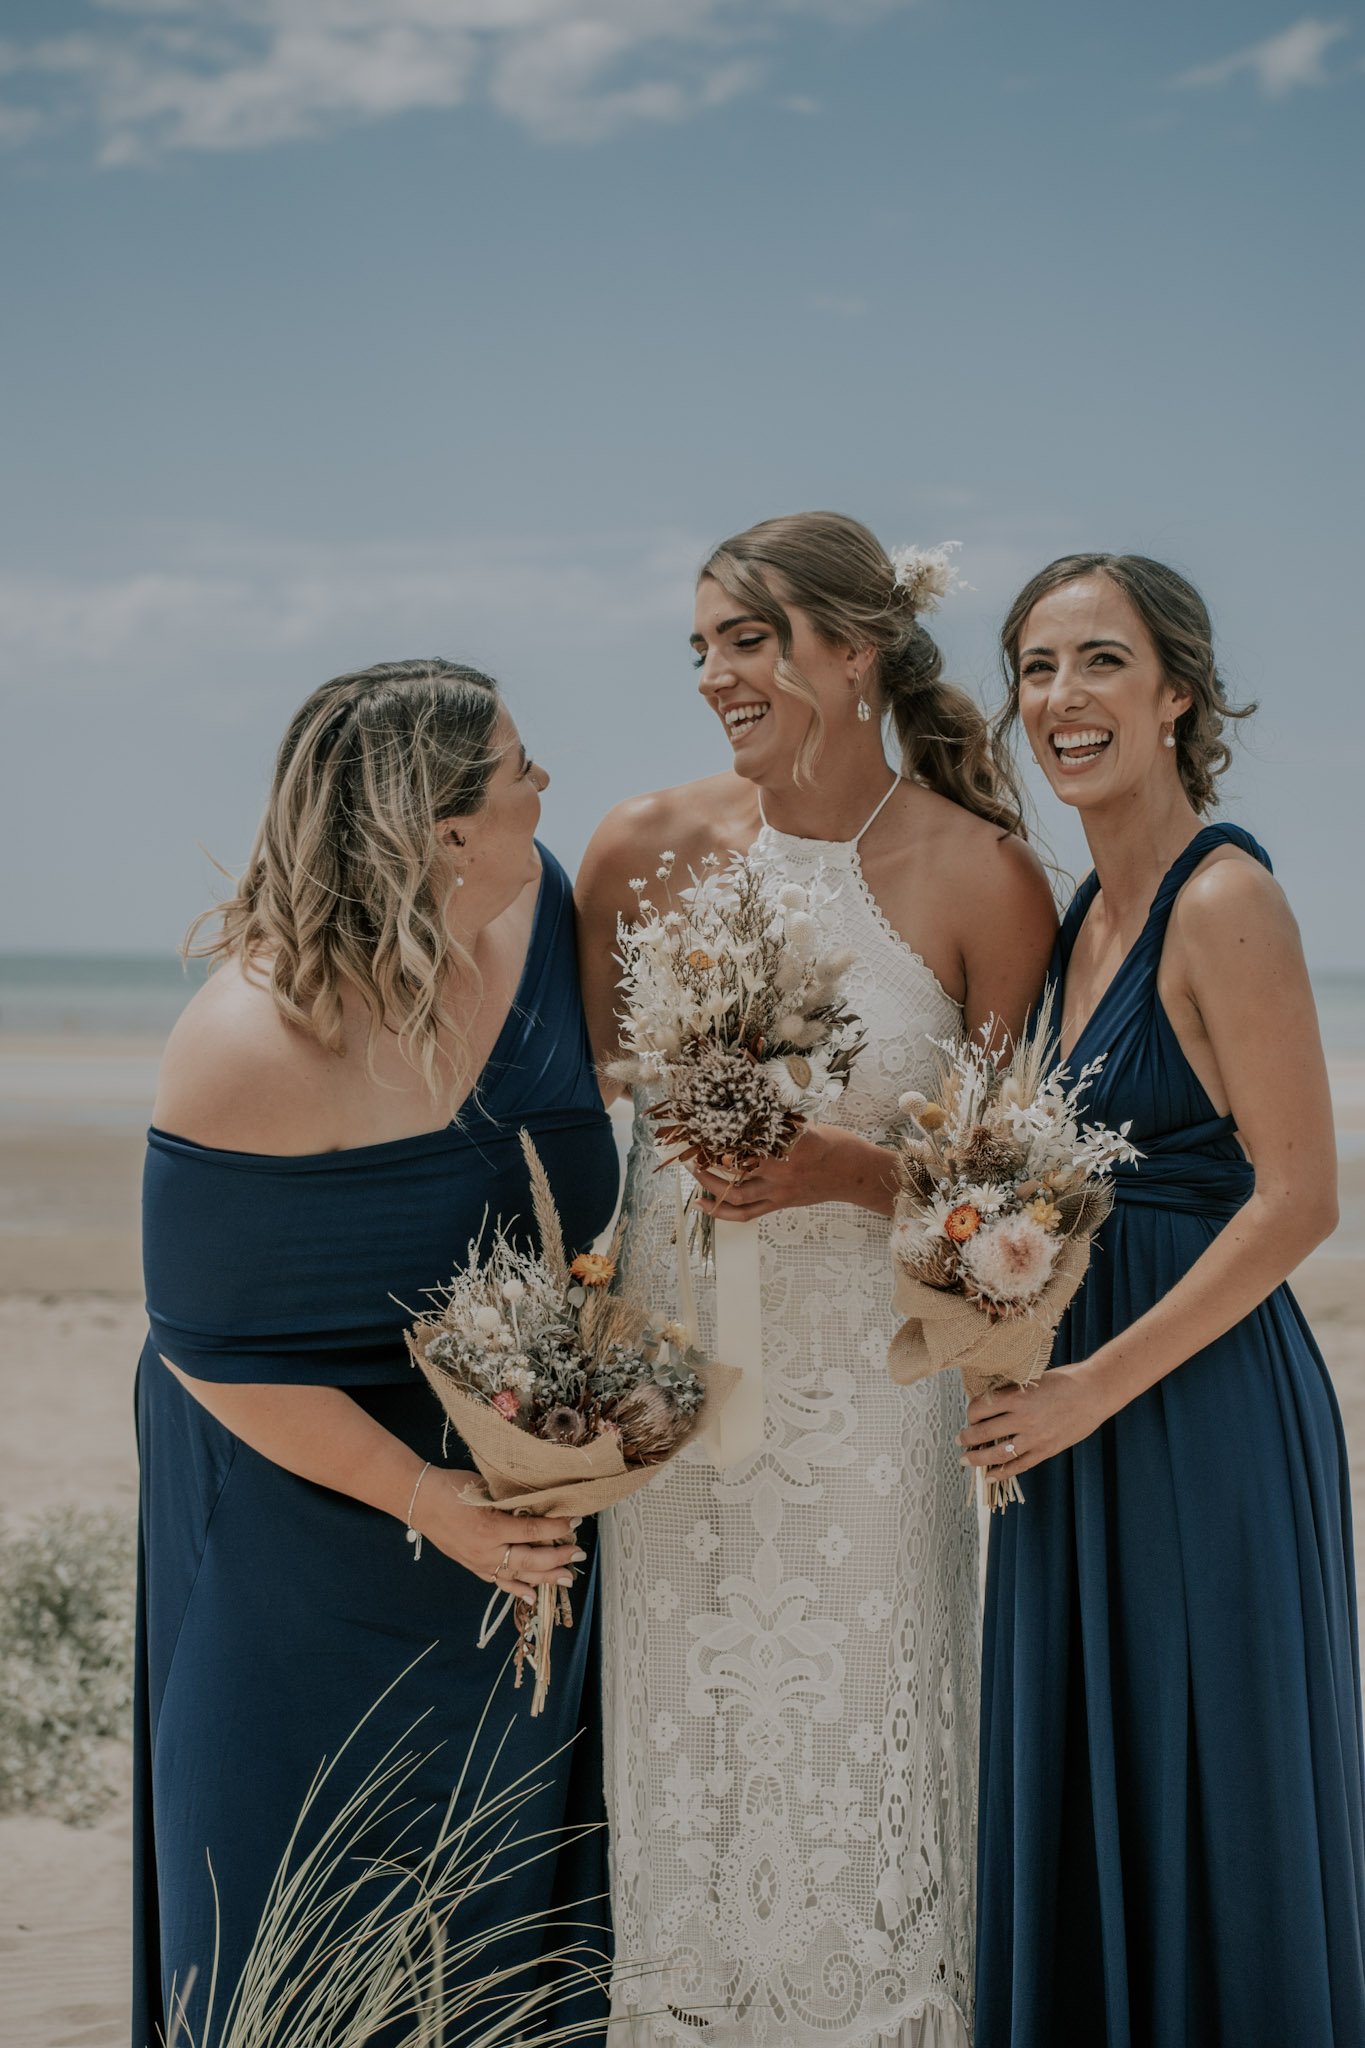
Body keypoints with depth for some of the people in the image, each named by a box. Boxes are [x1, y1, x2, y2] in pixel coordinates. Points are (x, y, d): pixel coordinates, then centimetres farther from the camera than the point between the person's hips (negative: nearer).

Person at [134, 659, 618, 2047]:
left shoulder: (538, 905, -9)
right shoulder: (254, 1047, -29)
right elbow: (212, 1350, -21)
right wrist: (425, 1500, -18)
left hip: (528, 1481, 6)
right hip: (315, 1502, -6)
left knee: (509, 1882, 20)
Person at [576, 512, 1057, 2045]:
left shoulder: (982, 877, -8)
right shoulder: (647, 846, -1)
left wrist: (849, 1171, -18)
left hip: (870, 1382, -2)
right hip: (678, 1358, 2)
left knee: (861, 1743, 4)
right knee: (684, 1741, 10)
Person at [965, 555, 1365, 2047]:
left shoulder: (1224, 899, -15)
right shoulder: (1085, 912, 10)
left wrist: (1099, 1384, -17)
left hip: (1202, 1409, -8)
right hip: (1085, 1400, 8)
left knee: (1203, 1797, 5)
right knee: (1084, 1794, 17)